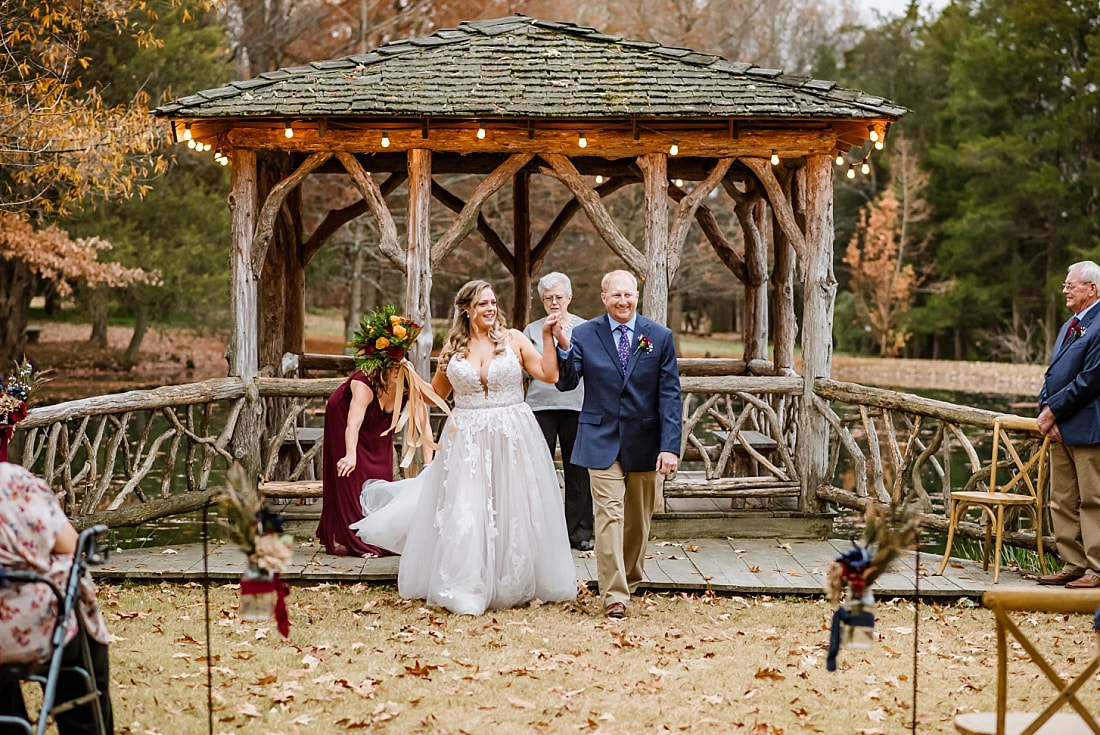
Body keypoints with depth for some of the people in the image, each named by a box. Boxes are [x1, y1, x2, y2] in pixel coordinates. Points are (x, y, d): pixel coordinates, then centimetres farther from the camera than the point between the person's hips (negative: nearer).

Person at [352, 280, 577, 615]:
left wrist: (547, 336, -13)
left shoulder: (513, 339, 1)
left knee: (512, 511, 5)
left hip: (512, 438, -1)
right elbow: (437, 393, 16)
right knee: (463, 514, -3)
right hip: (466, 440, 1)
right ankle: (465, 589, 4)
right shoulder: (453, 348, 6)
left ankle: (514, 584, 19)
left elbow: (549, 374, -6)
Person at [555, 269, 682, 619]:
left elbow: (670, 394, -4)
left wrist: (670, 446, -11)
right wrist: (564, 346, -22)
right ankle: (614, 595, -8)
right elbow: (566, 383, -4)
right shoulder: (584, 335, -2)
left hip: (644, 442, 2)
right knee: (610, 515, -10)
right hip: (602, 441, -2)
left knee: (638, 519, 14)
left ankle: (630, 580, 34)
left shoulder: (659, 337, -2)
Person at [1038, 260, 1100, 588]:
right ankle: (1073, 565, 18)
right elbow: (1052, 374, 18)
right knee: (1063, 503, 11)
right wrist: (1046, 411, 1)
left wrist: (1053, 410, -13)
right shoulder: (1069, 327, 18)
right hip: (1060, 429, 9)